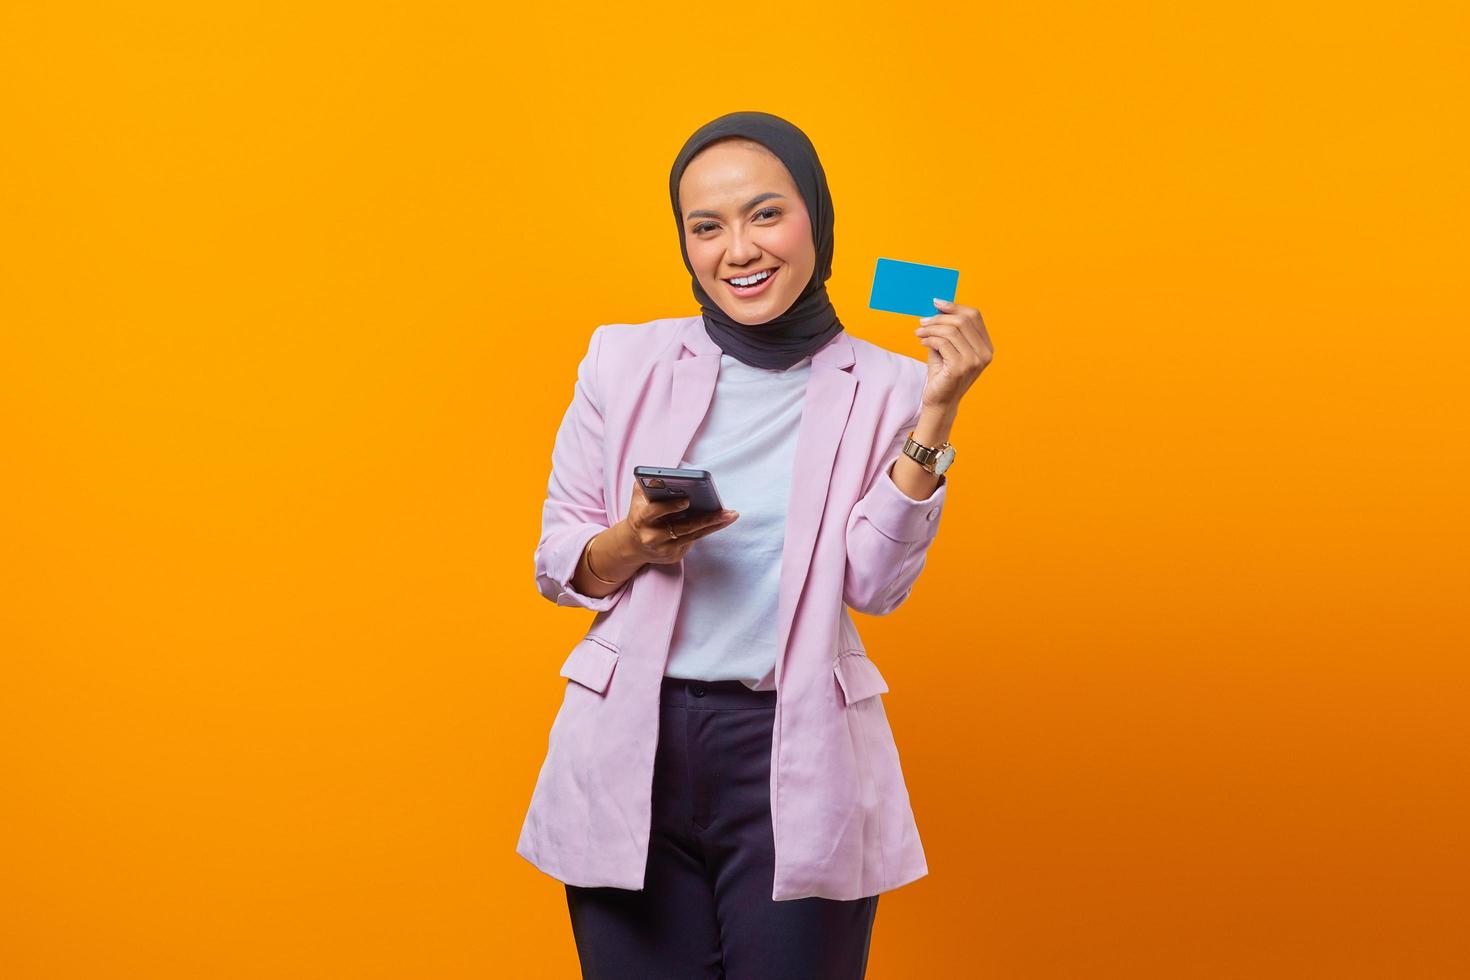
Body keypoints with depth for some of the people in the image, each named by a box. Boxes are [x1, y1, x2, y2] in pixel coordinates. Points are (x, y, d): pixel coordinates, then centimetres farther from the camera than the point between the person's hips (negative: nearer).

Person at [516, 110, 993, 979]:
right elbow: (556, 564, 7)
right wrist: (632, 545, -14)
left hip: (798, 764, -1)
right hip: (633, 750, 1)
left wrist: (937, 414, -13)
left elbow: (874, 582, -8)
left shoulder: (883, 388, 2)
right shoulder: (624, 361, 4)